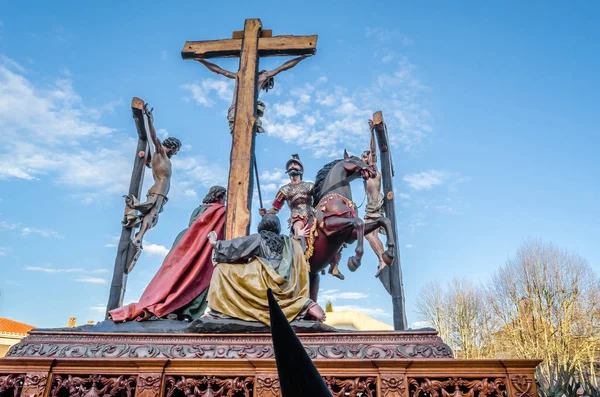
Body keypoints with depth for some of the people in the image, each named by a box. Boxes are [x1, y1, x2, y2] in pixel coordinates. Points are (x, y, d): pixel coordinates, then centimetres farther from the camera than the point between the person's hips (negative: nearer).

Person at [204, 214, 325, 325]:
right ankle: (307, 305, 3)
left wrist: (216, 243, 20)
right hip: (283, 287, 5)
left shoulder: (257, 238, 7)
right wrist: (300, 238, 45)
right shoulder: (288, 241, 20)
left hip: (263, 284, -4)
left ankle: (219, 310, -8)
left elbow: (235, 246, 5)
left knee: (222, 269, 5)